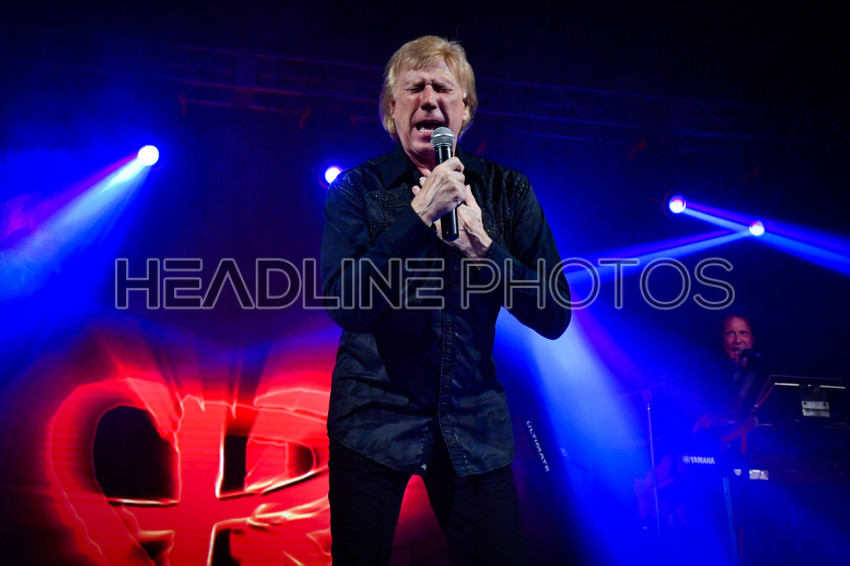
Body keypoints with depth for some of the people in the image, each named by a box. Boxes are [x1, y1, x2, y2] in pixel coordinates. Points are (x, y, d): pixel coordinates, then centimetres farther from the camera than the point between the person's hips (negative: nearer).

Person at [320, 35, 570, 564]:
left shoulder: (507, 190, 3)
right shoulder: (358, 188, -2)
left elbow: (554, 317, -3)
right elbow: (344, 302, -15)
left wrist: (482, 244, -16)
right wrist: (421, 214, -21)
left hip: (474, 424, 2)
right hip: (375, 419, -1)